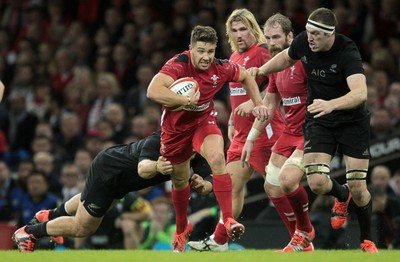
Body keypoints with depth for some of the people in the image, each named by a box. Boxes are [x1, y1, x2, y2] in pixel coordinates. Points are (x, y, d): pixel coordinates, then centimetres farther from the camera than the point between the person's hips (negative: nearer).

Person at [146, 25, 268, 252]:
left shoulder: (221, 69, -18)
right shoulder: (178, 65, -30)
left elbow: (246, 77, 5)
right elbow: (153, 91, -46)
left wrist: (258, 103, -3)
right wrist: (186, 101, -46)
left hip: (204, 121, 1)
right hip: (176, 125, -1)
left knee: (217, 158, -30)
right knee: (180, 181, 14)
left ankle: (228, 219, -30)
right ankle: (182, 230, 41)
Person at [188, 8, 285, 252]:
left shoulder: (262, 52, -11)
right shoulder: (234, 57, 16)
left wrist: (255, 103, -29)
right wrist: (232, 123, 25)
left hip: (263, 129, -9)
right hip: (242, 132, 9)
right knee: (233, 184, 9)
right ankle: (219, 240, 13)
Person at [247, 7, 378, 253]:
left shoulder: (347, 51, -28)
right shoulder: (303, 42, -12)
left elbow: (360, 93, -43)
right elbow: (286, 57, 15)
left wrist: (331, 104, -59)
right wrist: (261, 70, 0)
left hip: (353, 121, -3)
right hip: (318, 121, 3)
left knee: (358, 188, -7)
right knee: (317, 182, -15)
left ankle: (367, 241, 20)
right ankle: (342, 196, 23)